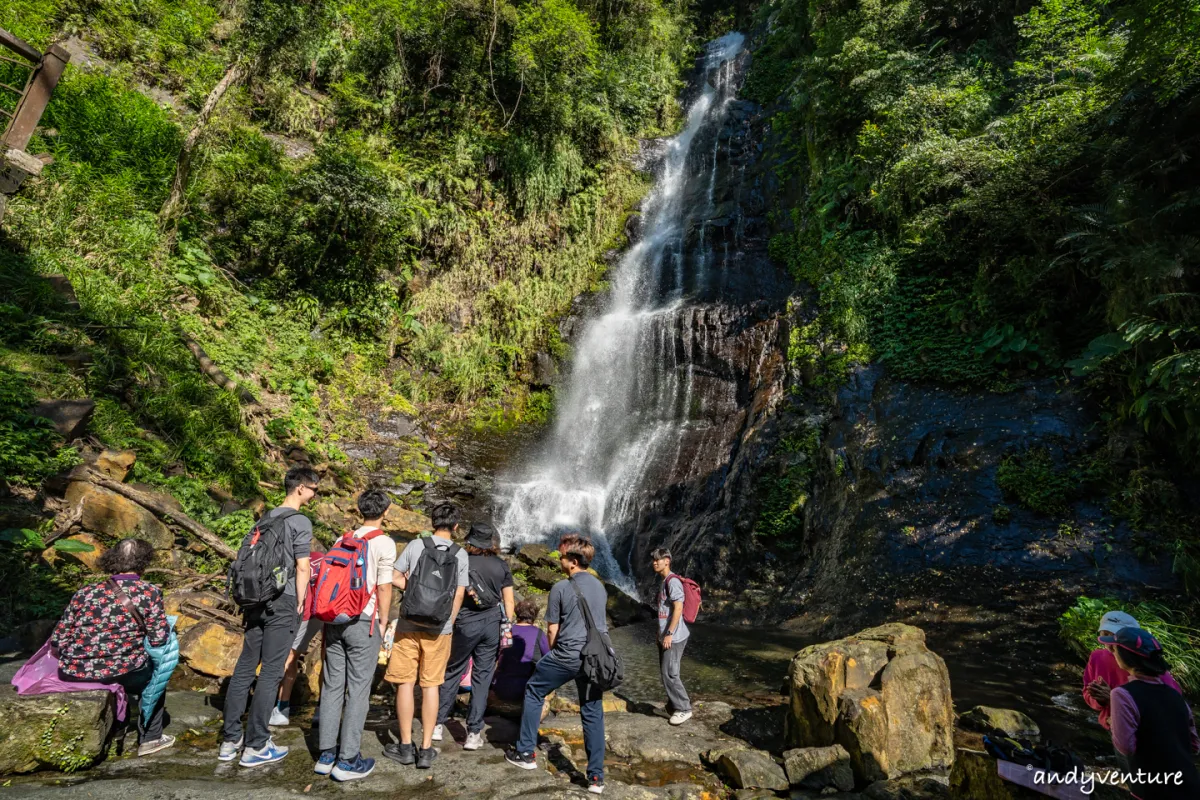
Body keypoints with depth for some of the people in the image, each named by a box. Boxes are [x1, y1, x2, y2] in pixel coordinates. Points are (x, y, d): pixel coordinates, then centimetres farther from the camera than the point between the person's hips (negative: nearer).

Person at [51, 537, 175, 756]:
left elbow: (58, 641, 0)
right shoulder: (149, 592, -9)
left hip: (74, 674, 4)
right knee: (155, 675, 29)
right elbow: (158, 639, -9)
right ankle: (150, 738, 30)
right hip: (121, 672, -4)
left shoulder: (86, 593, 0)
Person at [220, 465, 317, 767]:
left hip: (256, 600, 7)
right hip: (282, 602, -7)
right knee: (270, 673, 0)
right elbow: (302, 567, -13)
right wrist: (300, 604, -4)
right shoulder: (300, 522, -10)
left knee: (245, 667, 12)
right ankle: (256, 746, 8)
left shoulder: (265, 519, 14)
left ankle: (230, 740, 21)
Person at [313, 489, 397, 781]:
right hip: (363, 621, -6)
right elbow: (384, 587, -9)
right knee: (358, 689, 1)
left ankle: (326, 754, 20)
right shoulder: (384, 543, -8)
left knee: (332, 685, 12)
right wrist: (383, 622, 1)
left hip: (334, 618, 6)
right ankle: (348, 760, 6)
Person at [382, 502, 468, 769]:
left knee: (405, 682, 11)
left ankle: (405, 746, 19)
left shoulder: (416, 545, -2)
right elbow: (459, 595, 1)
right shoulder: (460, 554, -2)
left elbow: (394, 578, -3)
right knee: (431, 685, 9)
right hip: (439, 628, 1)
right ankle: (426, 749, 14)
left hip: (410, 624, 0)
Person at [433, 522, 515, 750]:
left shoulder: (462, 562, -5)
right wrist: (506, 627, 11)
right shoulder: (501, 566, 2)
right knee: (482, 677, 8)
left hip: (467, 622, -2)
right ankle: (474, 733, 11)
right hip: (493, 623, 2)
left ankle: (438, 724, 23)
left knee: (453, 672, 15)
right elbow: (509, 601, 4)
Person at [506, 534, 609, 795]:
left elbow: (552, 630, -3)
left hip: (567, 655, -5)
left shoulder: (561, 588, -9)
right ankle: (596, 776, 13)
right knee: (593, 713, 12)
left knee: (534, 691, 18)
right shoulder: (600, 587, 9)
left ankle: (525, 753, 25)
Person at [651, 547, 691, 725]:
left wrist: (669, 634, -22)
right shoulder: (663, 582, 14)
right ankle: (674, 704, 27)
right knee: (665, 672, 15)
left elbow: (678, 608, -22)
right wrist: (661, 633, 21)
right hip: (665, 635, 10)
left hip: (674, 637, -10)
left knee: (670, 673, -7)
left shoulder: (673, 581, -16)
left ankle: (684, 709, 3)